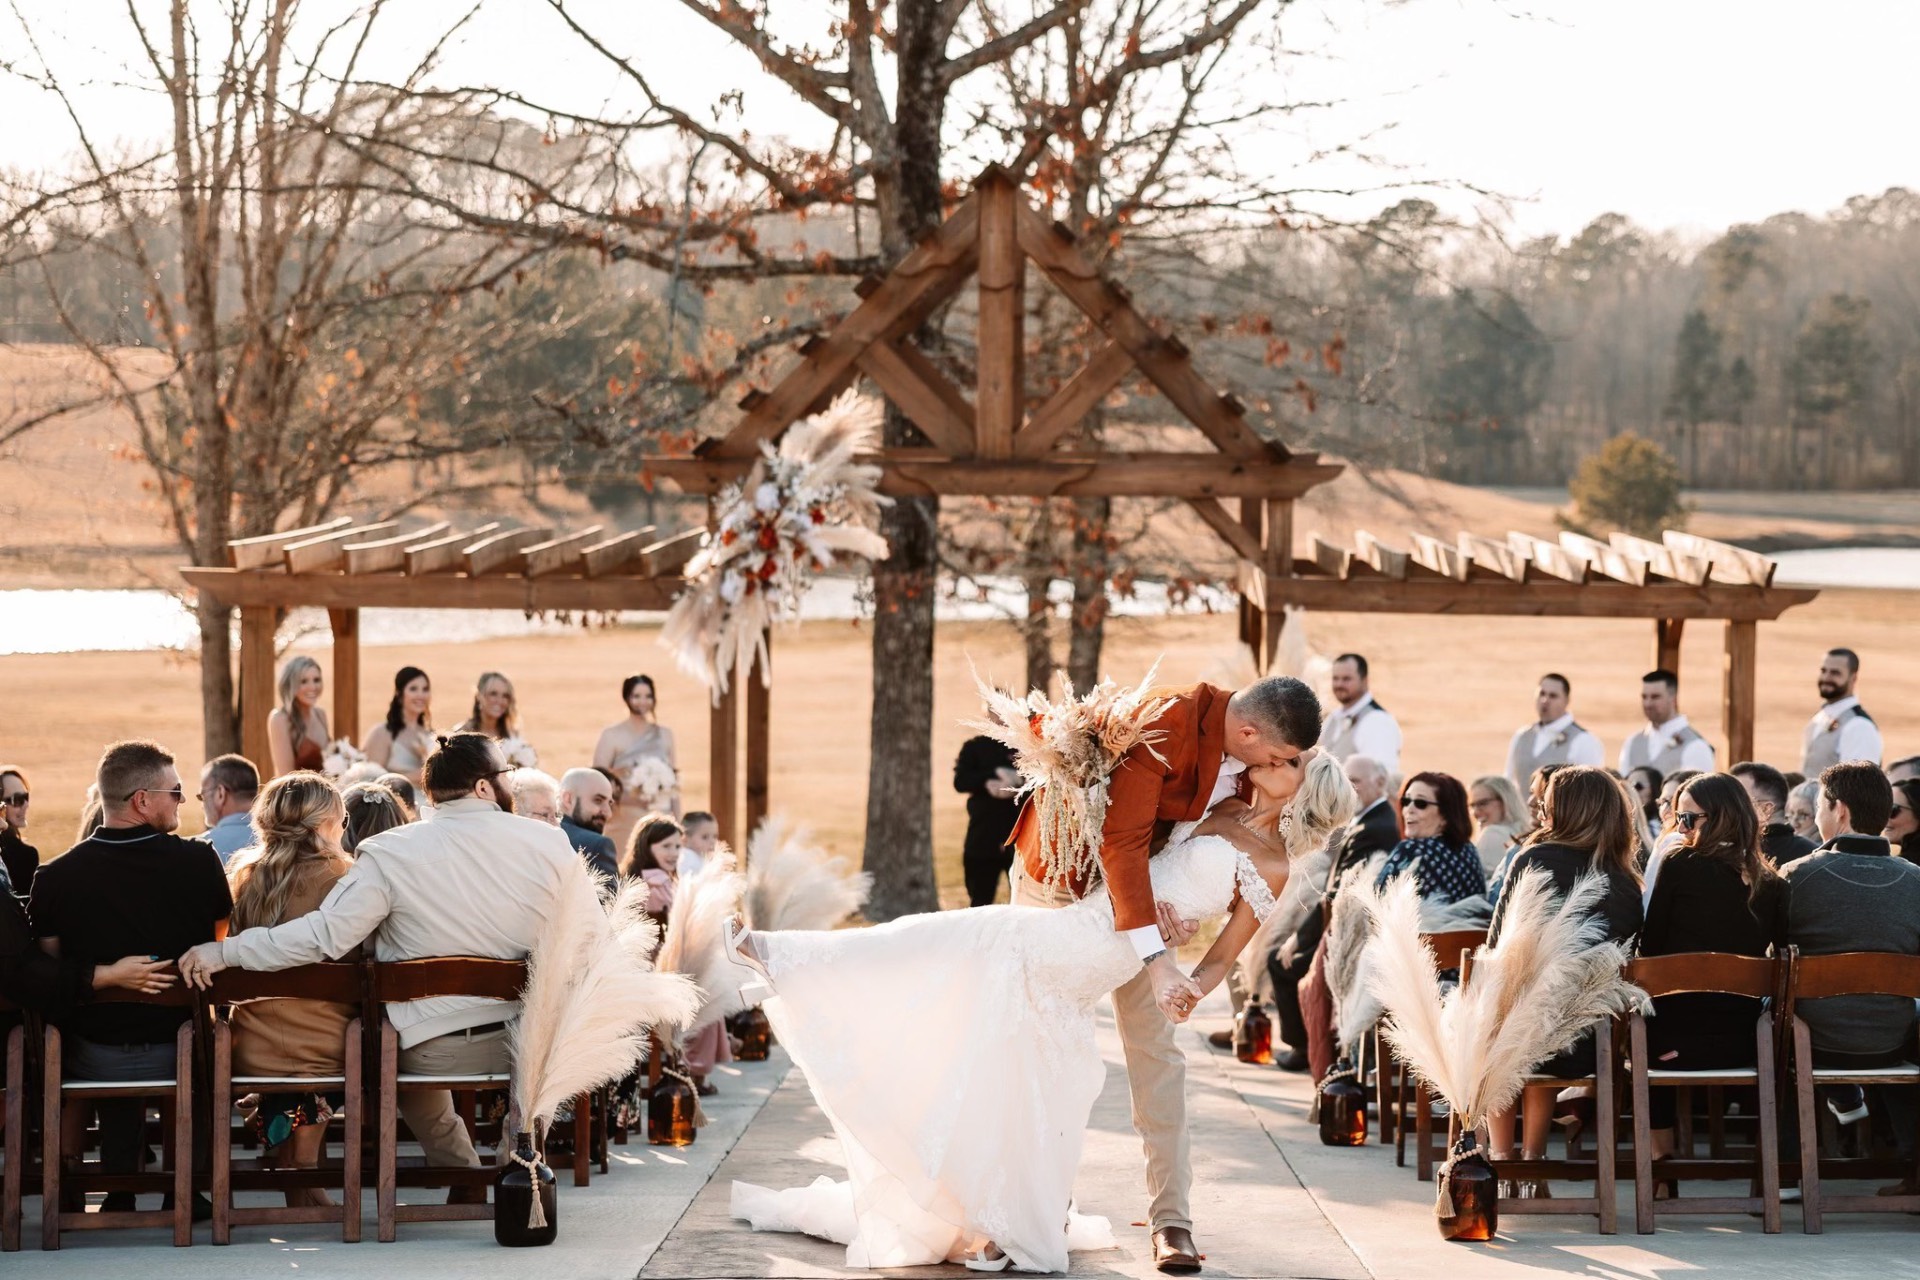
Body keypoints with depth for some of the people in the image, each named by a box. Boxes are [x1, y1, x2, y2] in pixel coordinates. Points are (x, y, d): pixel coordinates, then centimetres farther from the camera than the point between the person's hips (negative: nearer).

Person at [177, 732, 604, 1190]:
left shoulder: (390, 854, -11)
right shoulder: (549, 844, -7)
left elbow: (325, 934, -18)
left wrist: (222, 952, -11)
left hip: (434, 1051, -1)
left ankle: (465, 1183, 42)